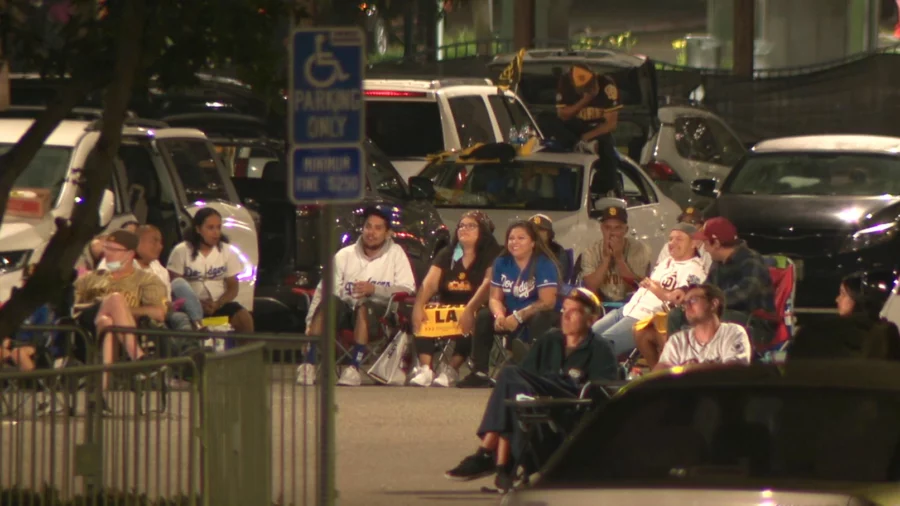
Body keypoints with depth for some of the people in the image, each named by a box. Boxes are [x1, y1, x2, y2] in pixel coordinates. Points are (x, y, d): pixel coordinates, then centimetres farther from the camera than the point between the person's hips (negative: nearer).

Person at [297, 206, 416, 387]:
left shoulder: (395, 254, 6)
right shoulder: (345, 255, 10)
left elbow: (407, 290, -4)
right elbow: (324, 289, 3)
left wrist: (375, 290, -19)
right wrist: (310, 324, -9)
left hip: (378, 311, -2)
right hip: (347, 309, 2)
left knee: (363, 306, -37)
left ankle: (354, 368, -39)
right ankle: (309, 365, -35)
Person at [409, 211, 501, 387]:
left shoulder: (491, 255, -3)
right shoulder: (446, 255, 12)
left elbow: (488, 284, -19)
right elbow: (429, 283, -2)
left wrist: (470, 310, -36)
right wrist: (418, 306, -23)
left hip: (476, 310, -4)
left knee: (469, 323, -37)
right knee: (422, 318, -24)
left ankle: (452, 371, -37)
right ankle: (425, 369, -33)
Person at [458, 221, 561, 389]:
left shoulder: (544, 265, -18)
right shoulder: (502, 263, 0)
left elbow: (547, 302, -24)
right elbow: (495, 298, 0)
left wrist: (518, 317, -29)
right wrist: (499, 315, -23)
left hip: (540, 314, -6)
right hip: (512, 315, 6)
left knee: (539, 320, -38)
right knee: (483, 317, -12)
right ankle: (480, 373, -7)